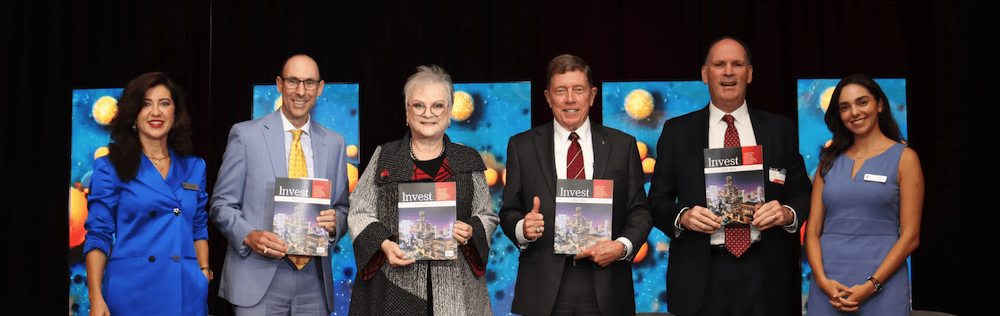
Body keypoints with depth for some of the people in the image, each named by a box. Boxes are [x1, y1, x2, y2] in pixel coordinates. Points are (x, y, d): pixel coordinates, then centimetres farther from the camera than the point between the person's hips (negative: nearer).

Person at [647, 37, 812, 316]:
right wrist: (682, 216, -14)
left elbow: (802, 194, 9)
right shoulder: (676, 131, 7)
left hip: (763, 272, 1)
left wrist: (788, 213, -12)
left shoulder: (780, 129, 10)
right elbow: (658, 200, 6)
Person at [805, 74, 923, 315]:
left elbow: (910, 236, -4)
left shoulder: (904, 157, 1)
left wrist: (871, 285, -13)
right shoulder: (830, 160, 11)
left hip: (880, 291, -3)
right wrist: (822, 280, -9)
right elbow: (812, 229, 6)